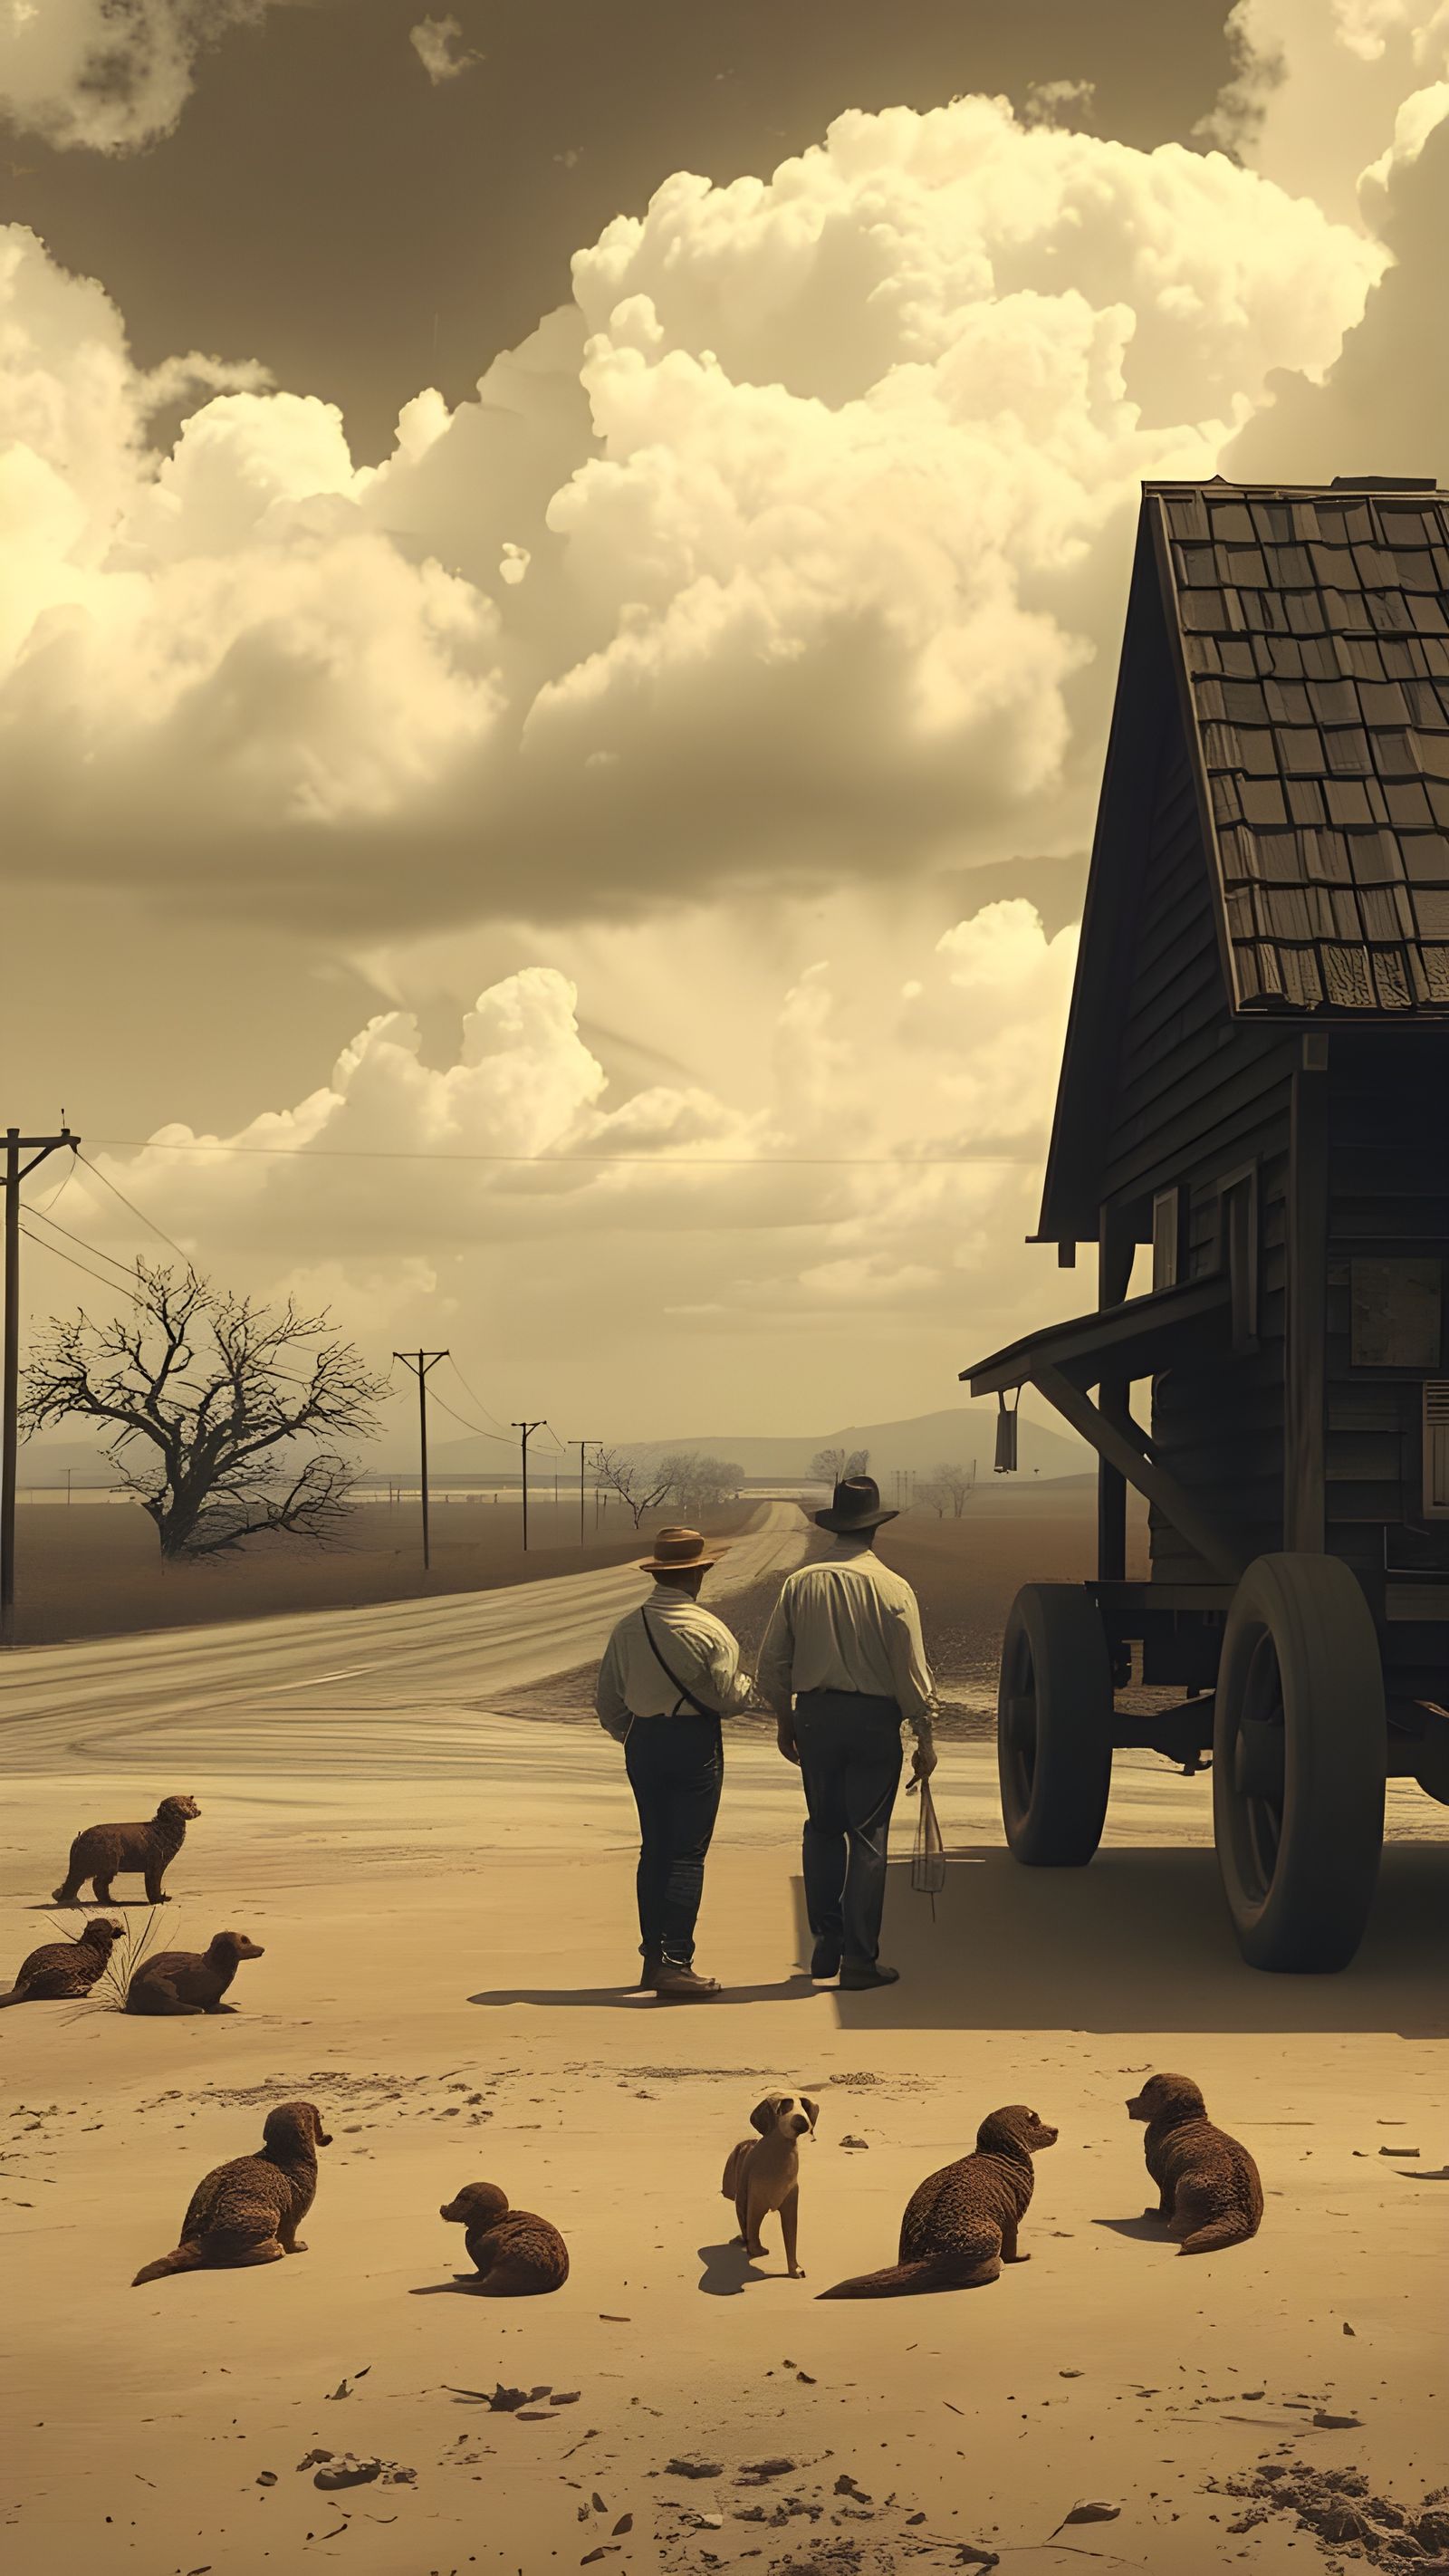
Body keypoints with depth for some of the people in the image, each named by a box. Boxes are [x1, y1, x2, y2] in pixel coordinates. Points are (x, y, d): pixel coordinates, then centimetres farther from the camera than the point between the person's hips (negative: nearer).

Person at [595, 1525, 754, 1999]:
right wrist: (748, 1685, 12)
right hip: (694, 1743, -5)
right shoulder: (708, 1630, -13)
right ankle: (675, 1962, -5)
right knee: (687, 1854, -2)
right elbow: (729, 1698, -10)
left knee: (654, 1850, 13)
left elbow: (607, 1700, 8)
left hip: (642, 1743, 5)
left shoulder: (627, 1628, 2)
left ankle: (653, 1956, 17)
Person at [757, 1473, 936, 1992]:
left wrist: (786, 1720, 18)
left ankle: (825, 1945, 18)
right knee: (868, 1837, 2)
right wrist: (925, 1738, 1)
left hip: (814, 1715, 3)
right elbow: (912, 1671, -7)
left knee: (823, 1829, 16)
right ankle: (859, 1958, 4)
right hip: (873, 1718, -3)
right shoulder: (892, 1588, -8)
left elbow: (772, 1662, 4)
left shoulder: (800, 1583, 0)